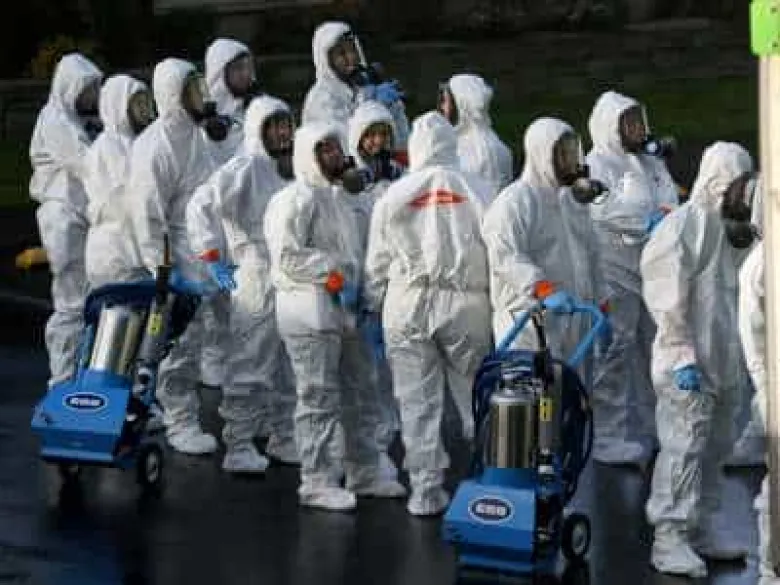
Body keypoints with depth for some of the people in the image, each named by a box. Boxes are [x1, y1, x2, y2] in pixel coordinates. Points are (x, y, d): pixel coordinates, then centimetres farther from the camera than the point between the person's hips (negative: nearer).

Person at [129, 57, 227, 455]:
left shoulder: (198, 134, 10)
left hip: (210, 255, 8)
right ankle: (181, 424, 6)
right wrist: (160, 270, -19)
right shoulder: (156, 147, -16)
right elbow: (149, 214, -17)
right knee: (182, 343, -3)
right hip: (182, 261, -8)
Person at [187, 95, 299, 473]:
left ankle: (284, 438, 27)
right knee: (249, 365, -6)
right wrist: (213, 257, -20)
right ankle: (238, 446, 0)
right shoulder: (245, 168, -10)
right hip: (255, 275, -8)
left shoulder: (294, 170, 14)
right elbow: (200, 205, -18)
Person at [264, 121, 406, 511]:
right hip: (310, 312, -10)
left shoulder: (337, 197, 20)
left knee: (360, 394, 14)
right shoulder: (295, 200, -10)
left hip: (345, 310, 10)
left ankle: (363, 473, 25)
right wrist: (332, 276, -18)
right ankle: (316, 482, -1)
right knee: (320, 399, -7)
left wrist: (358, 285, 15)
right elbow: (287, 256, -19)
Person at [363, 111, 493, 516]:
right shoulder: (478, 193, -2)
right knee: (476, 397, 9)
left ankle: (426, 492, 8)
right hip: (466, 302, 0)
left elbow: (377, 262, 4)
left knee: (418, 403, 5)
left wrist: (373, 307, 17)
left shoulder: (393, 197, 0)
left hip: (408, 306, 0)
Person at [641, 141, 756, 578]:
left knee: (716, 450, 15)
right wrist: (684, 358, -21)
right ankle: (670, 538, -4)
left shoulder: (724, 227, 12)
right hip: (690, 368, -9)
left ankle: (708, 529, 25)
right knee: (684, 449, -8)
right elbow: (669, 301, -19)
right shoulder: (683, 226, -15)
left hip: (722, 362, 9)